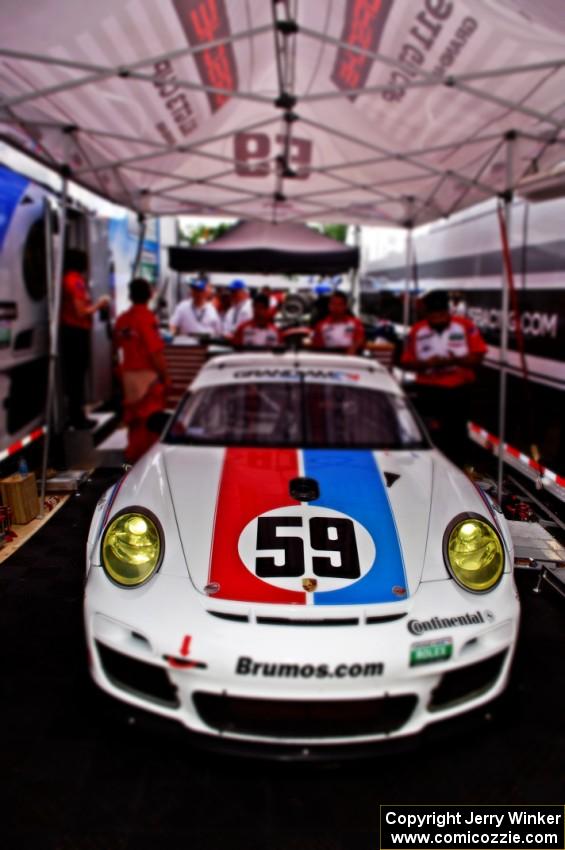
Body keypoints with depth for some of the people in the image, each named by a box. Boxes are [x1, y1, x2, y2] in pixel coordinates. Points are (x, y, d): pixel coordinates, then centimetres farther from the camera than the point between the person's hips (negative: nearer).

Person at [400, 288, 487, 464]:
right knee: (431, 437, -1)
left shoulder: (466, 327, 0)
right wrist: (426, 363, -16)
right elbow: (406, 362, 2)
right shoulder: (417, 331, 2)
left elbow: (478, 357, -3)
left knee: (456, 436, 8)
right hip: (428, 392, 0)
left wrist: (457, 360, -20)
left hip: (459, 391, 1)